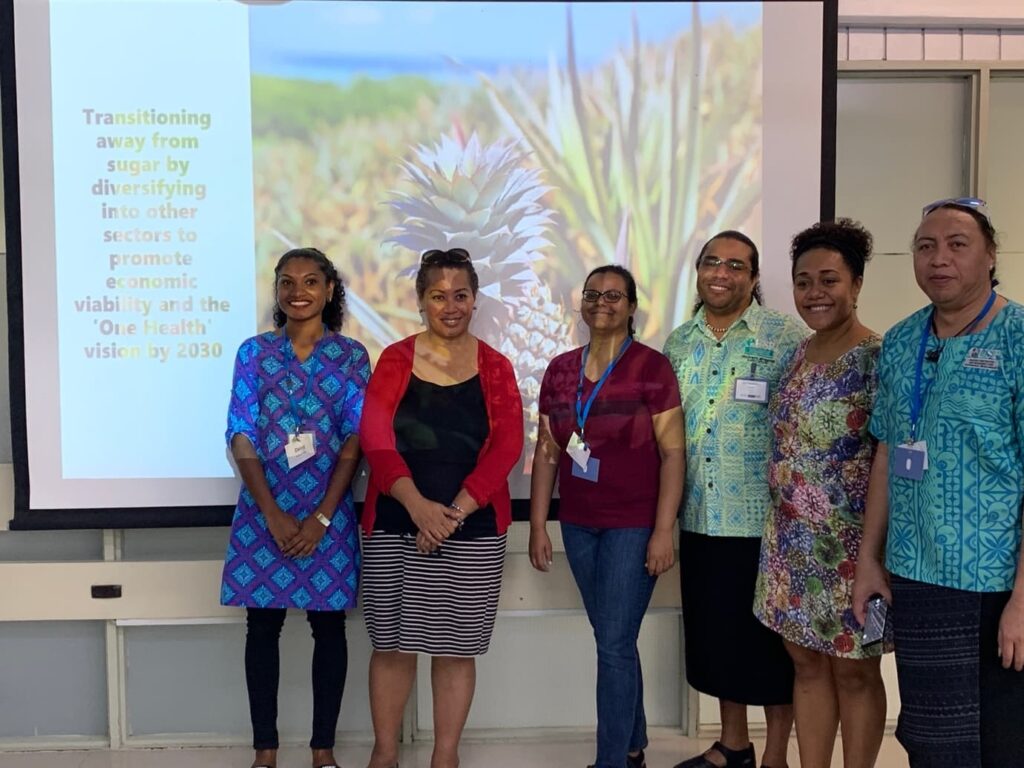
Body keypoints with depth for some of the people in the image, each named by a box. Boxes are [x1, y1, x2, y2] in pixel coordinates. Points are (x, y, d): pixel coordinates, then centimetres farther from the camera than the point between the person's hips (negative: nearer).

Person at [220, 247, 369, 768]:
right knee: (262, 626, 6)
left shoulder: (352, 356, 2)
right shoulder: (254, 352, 4)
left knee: (328, 625, 6)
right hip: (263, 512, 1)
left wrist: (321, 516, -10)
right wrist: (273, 514, -10)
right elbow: (241, 438, -2)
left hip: (328, 513, 0)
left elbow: (355, 440, -3)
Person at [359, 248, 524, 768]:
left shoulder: (495, 368, 4)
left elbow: (506, 446, -5)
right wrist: (417, 504, -22)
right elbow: (376, 440, -8)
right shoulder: (394, 361, 3)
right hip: (394, 528, 0)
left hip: (474, 532, 0)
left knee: (456, 647, 7)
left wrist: (454, 512, -15)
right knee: (391, 644, 7)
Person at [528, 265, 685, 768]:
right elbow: (546, 453, 9)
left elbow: (673, 452, -9)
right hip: (578, 525, 5)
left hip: (633, 525, -5)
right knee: (614, 641, 16)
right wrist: (538, 525, 6)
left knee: (614, 643, -3)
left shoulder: (651, 367, -8)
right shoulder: (560, 370, 7)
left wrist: (664, 531, -14)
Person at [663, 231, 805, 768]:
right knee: (714, 635, 16)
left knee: (769, 641, 6)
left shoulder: (788, 339, -7)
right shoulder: (678, 343, 9)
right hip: (699, 521, 5)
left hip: (765, 521, -5)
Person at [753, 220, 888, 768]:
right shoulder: (798, 354, 8)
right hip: (792, 542, 7)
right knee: (807, 663, 15)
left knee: (854, 669, 9)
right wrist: (781, 530, 14)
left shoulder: (878, 358, -13)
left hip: (849, 543, -7)